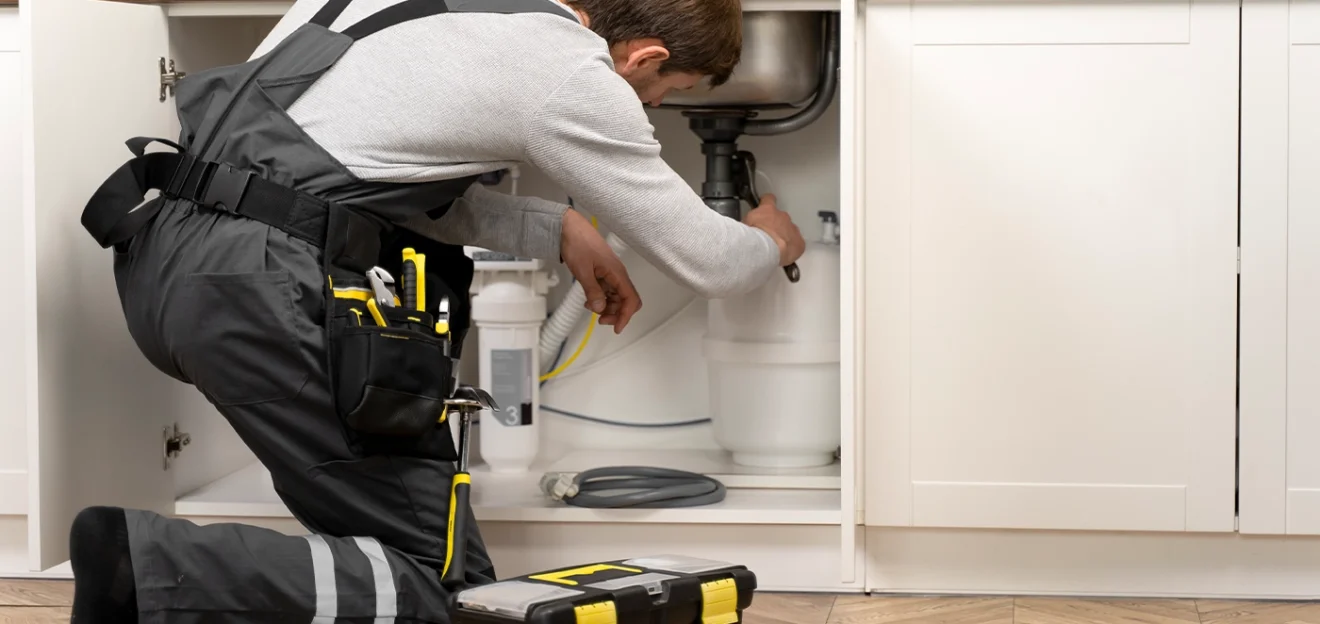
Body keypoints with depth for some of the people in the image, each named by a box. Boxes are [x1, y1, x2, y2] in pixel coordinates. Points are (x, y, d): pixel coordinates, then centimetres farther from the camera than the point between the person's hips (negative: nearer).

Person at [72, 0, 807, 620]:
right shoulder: (573, 78, -2)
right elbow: (706, 264, 9)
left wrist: (558, 230, 27)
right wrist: (771, 244, 31)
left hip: (160, 254, 9)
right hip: (265, 293, -9)